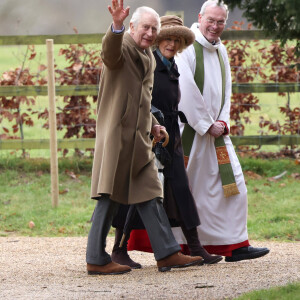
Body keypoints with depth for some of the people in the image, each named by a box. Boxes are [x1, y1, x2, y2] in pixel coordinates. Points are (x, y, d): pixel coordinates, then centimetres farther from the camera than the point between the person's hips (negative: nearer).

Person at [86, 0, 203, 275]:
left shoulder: (149, 58, 19)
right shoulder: (122, 47, -9)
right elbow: (110, 53, -36)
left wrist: (152, 124, 19)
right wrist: (116, 26, -53)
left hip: (139, 139, 9)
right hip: (117, 135, -9)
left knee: (150, 196, 9)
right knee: (110, 198, -5)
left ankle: (167, 254, 12)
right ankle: (96, 260, 0)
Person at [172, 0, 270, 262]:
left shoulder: (220, 51, 13)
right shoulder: (187, 48, -11)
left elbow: (225, 89, 15)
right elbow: (186, 92, -16)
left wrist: (222, 121, -1)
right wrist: (207, 125, -13)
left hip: (215, 130, 7)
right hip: (189, 130, -7)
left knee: (231, 180, 2)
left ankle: (235, 245, 5)